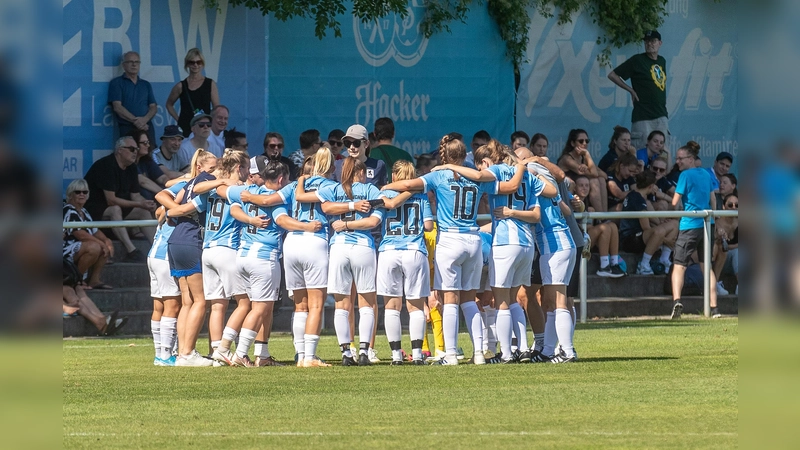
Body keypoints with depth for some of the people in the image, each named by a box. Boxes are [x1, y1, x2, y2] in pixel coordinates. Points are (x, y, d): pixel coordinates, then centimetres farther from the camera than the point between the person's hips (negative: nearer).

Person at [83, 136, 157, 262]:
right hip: (92, 208, -9)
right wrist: (139, 204, -27)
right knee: (115, 210, -36)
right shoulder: (107, 165, -23)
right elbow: (111, 200, -27)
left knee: (144, 212, -3)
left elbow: (135, 196, 8)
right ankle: (132, 252, -45)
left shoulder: (131, 168, 6)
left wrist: (146, 204, -16)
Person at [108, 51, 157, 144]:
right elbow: (117, 107, -5)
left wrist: (145, 119, -9)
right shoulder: (116, 83, 6)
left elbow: (153, 107, 13)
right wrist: (135, 121, -13)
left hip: (147, 127, 4)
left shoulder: (146, 85, 19)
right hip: (127, 128, -4)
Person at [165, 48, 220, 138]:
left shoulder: (210, 84, 5)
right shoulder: (181, 86, 7)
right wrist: (178, 119, 8)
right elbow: (169, 104, 19)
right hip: (185, 128, 0)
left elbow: (217, 108, 4)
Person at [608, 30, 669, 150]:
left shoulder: (662, 61, 14)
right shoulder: (637, 60, -3)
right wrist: (631, 90, -3)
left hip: (661, 116, 6)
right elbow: (612, 75, 0)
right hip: (643, 117, -6)